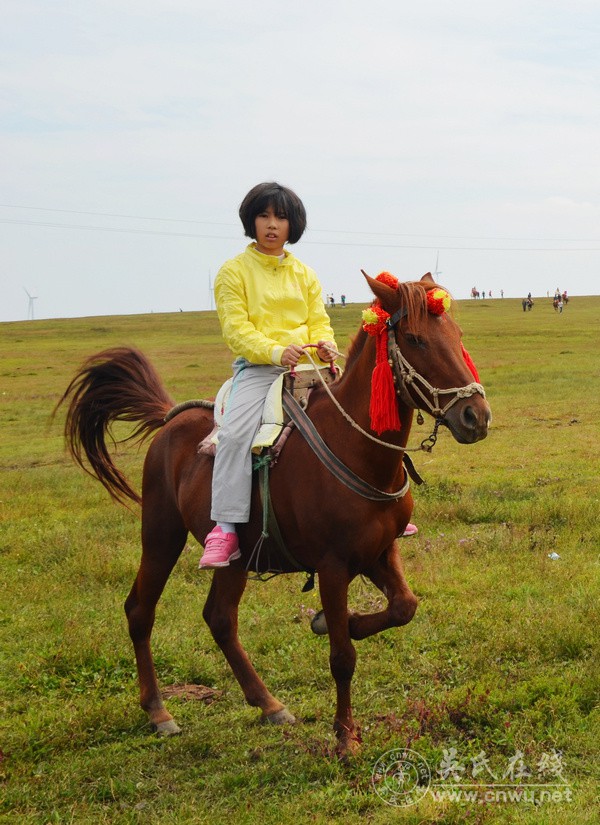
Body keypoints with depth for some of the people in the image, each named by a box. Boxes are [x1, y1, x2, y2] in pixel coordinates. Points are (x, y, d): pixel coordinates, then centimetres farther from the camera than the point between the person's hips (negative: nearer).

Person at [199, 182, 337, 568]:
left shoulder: (305, 274, 18)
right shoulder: (234, 271, 4)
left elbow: (319, 322, 12)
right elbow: (236, 329, -6)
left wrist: (325, 345, -12)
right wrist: (276, 351, -22)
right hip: (257, 367, -4)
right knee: (235, 433, -29)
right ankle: (225, 530, -29)